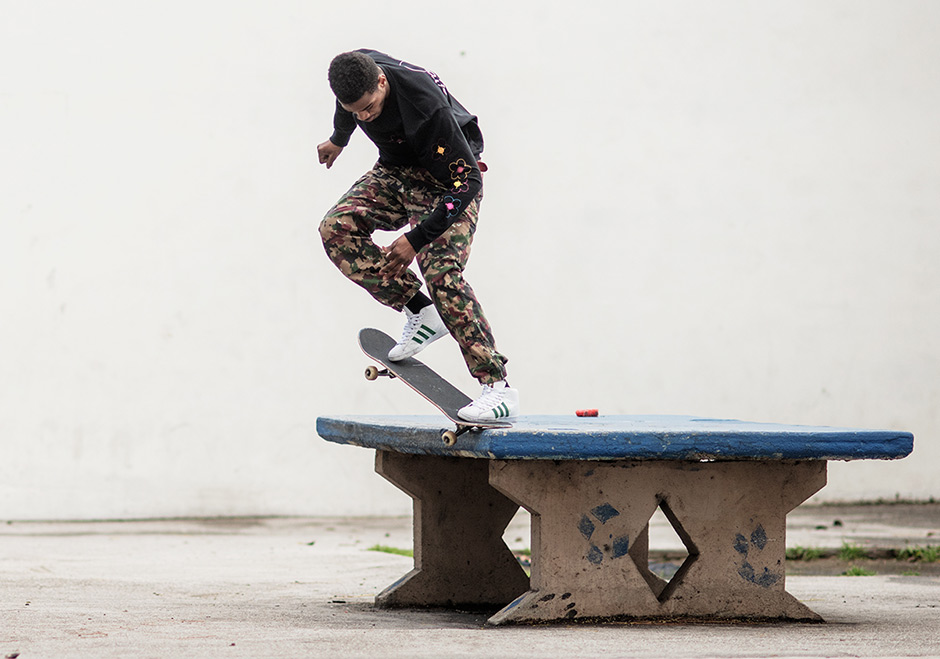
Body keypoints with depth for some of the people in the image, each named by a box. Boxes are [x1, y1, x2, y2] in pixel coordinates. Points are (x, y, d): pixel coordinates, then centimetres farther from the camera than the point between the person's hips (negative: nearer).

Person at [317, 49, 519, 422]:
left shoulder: (426, 105, -37)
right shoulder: (355, 71, -17)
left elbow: (468, 181, -31)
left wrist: (416, 239, -33)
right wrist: (338, 139, 32)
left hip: (450, 177, -7)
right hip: (396, 170, 7)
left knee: (441, 270, -24)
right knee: (336, 227, -13)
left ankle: (499, 388, -24)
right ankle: (421, 314, -5)